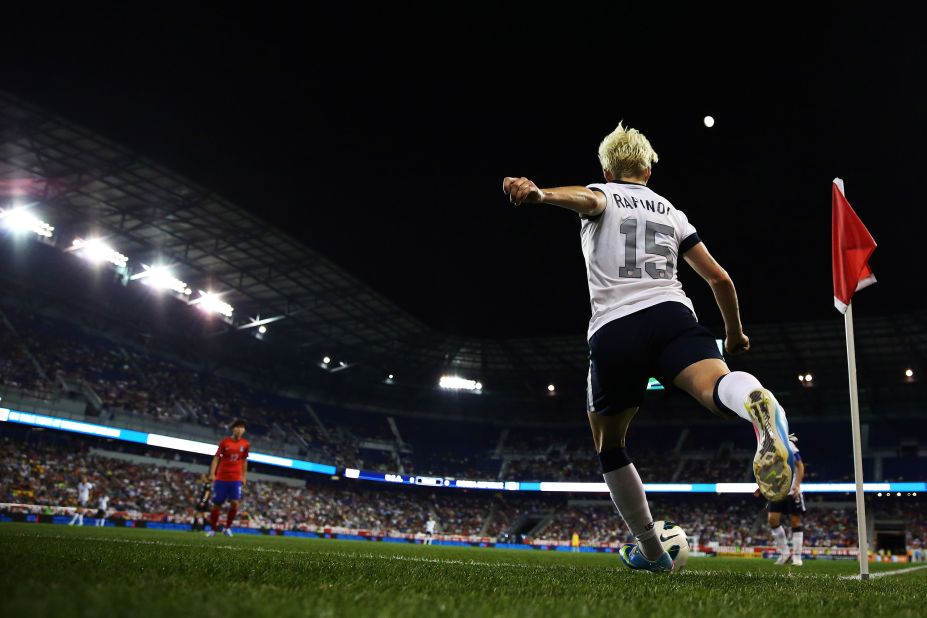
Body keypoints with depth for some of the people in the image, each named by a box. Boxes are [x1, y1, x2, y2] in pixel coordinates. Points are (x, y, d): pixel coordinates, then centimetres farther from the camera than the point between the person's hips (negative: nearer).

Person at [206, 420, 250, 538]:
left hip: (236, 479, 1)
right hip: (221, 478, -1)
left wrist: (244, 476, 13)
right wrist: (212, 473, -12)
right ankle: (212, 529, 20)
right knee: (217, 505, 4)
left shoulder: (245, 444, 3)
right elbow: (216, 458, -2)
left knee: (235, 503, -13)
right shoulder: (224, 442, -4)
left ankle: (228, 527, 6)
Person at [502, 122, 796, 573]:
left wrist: (541, 194, -33)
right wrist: (735, 333, 40)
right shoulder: (671, 211, 27)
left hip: (613, 329, -1)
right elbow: (719, 278, 24)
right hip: (672, 315, 2)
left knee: (609, 446, 17)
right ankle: (758, 404, -63)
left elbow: (585, 199, -10)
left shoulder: (601, 194, 18)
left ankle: (651, 551, 23)